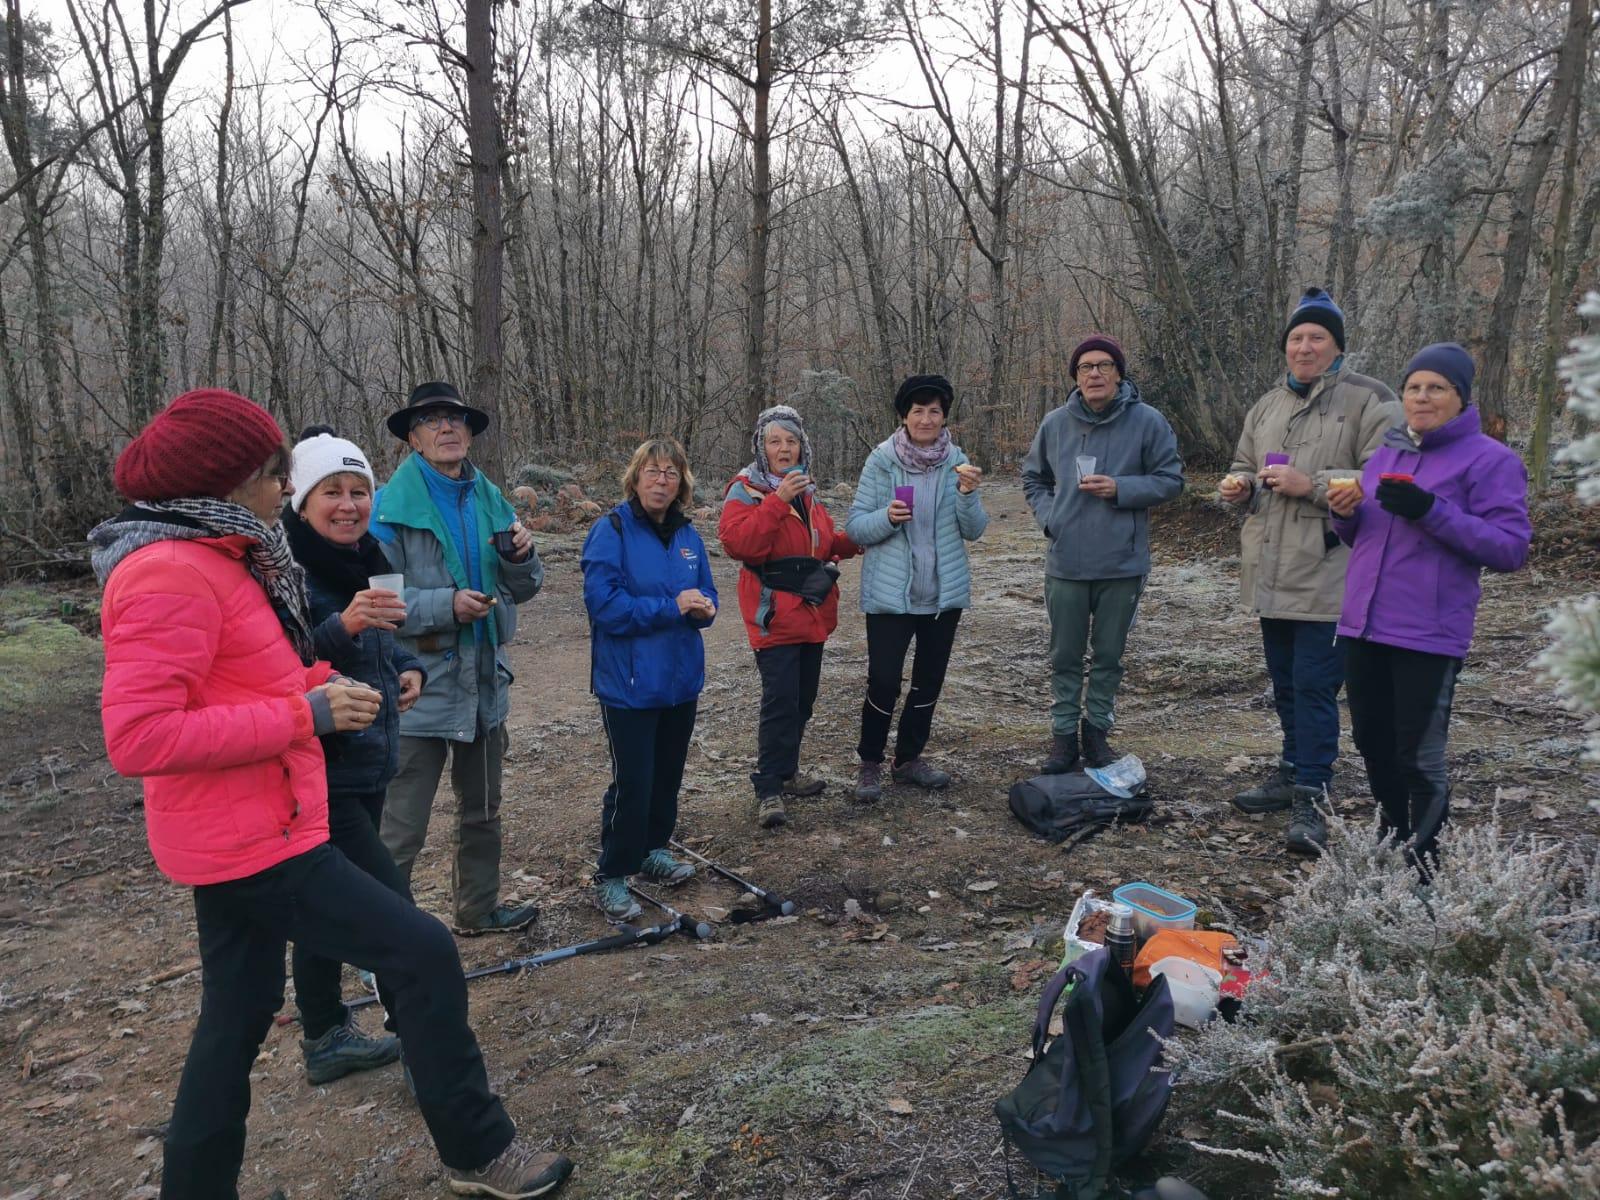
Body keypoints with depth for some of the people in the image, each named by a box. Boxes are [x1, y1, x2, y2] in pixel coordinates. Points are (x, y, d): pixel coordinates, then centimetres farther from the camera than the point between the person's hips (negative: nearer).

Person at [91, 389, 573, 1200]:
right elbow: (138, 737, -27)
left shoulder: (212, 558, 11)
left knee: (239, 1012, 19)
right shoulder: (169, 575, -21)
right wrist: (306, 714, -24)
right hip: (253, 840, -10)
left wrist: (319, 685, 1)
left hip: (242, 831, 10)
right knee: (425, 954, -5)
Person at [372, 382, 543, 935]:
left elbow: (522, 589, 11)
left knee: (482, 809, 22)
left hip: (485, 679, 7)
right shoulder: (392, 504, -11)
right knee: (402, 828, -3)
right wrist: (446, 605, -26)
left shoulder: (490, 499, 8)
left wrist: (521, 555, -9)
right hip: (422, 688, -7)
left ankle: (478, 907, 40)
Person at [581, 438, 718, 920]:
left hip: (681, 679, 6)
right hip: (630, 682, -6)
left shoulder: (687, 535, 7)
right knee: (633, 782, -3)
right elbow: (604, 605, -21)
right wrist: (671, 607, -21)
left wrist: (704, 608, -9)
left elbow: (705, 594, 15)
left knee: (668, 773, 17)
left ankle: (653, 850, 37)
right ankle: (610, 877, 13)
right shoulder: (611, 531, -12)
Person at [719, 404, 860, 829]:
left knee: (803, 698, 13)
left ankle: (786, 771, 28)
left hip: (812, 611, 8)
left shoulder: (806, 491, 16)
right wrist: (777, 501, -27)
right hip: (775, 614, -8)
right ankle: (769, 791, -5)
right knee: (780, 699, -12)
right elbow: (736, 542, -23)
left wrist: (855, 540, 10)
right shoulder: (745, 489, -7)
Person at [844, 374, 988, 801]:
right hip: (890, 594, -4)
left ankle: (909, 758, 33)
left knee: (929, 681, 14)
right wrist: (886, 517, -26)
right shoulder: (882, 460, -8)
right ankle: (870, 763, 18)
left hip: (944, 592, 4)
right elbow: (855, 527, -7)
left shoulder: (957, 461, 1)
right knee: (884, 682, -3)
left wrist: (968, 494, -19)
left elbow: (974, 530, -1)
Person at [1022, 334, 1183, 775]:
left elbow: (1171, 479, -2)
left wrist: (1120, 489, -16)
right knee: (1065, 656, 9)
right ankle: (1064, 735, 23)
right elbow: (1033, 478, 17)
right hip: (1066, 563, 2)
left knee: (1109, 655, 11)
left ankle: (1098, 731, 28)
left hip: (1123, 564, -1)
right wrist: (1048, 515, 0)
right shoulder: (1055, 424, 3)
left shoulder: (1147, 421, -5)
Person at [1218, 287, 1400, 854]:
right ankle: (1294, 772, 32)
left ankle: (1310, 797, 3)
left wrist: (1311, 485, -21)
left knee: (1314, 687, -6)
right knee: (1286, 684, 17)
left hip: (1328, 576, -7)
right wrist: (1240, 485, 3)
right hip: (1272, 573, 7)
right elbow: (1244, 465, 26)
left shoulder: (1369, 399, -7)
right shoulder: (1267, 406, 15)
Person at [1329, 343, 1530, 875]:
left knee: (1419, 756, -1)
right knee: (1373, 743, 16)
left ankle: (1424, 860, 14)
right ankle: (1391, 835, 35)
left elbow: (1511, 548, -13)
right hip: (1363, 627, 7)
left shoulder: (1490, 460, -6)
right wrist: (1344, 513, -2)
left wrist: (1431, 511, -23)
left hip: (1429, 634, -6)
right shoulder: (1386, 453, 14)